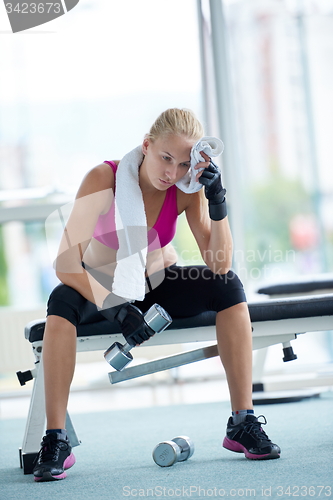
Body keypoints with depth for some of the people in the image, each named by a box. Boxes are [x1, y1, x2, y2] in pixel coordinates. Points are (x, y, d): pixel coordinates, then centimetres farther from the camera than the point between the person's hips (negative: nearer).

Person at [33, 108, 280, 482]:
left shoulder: (187, 189, -16)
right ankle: (55, 441, -33)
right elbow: (66, 263, -31)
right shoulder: (104, 179, -26)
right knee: (62, 302, -36)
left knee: (229, 287, -24)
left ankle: (242, 422, -21)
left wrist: (217, 201, -32)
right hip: (102, 288, -3)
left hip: (158, 286, 3)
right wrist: (115, 309, -42)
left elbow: (218, 266, -22)